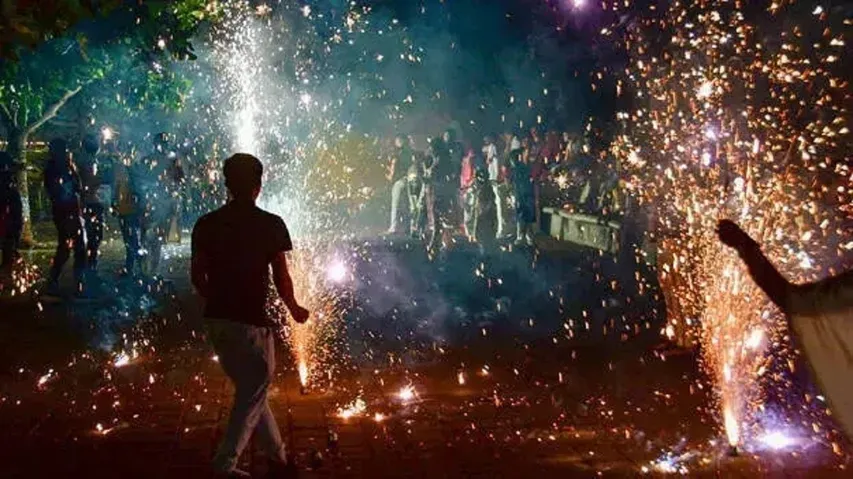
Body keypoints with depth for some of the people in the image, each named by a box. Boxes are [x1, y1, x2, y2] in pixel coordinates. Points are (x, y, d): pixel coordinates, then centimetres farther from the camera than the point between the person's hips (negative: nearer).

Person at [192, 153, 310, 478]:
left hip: (217, 320, 6)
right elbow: (281, 278, -8)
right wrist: (295, 310, 10)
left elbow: (197, 276, 4)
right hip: (251, 320, -5)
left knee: (249, 389, 20)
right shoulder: (270, 224, -10)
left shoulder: (206, 224, 2)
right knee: (253, 394, 10)